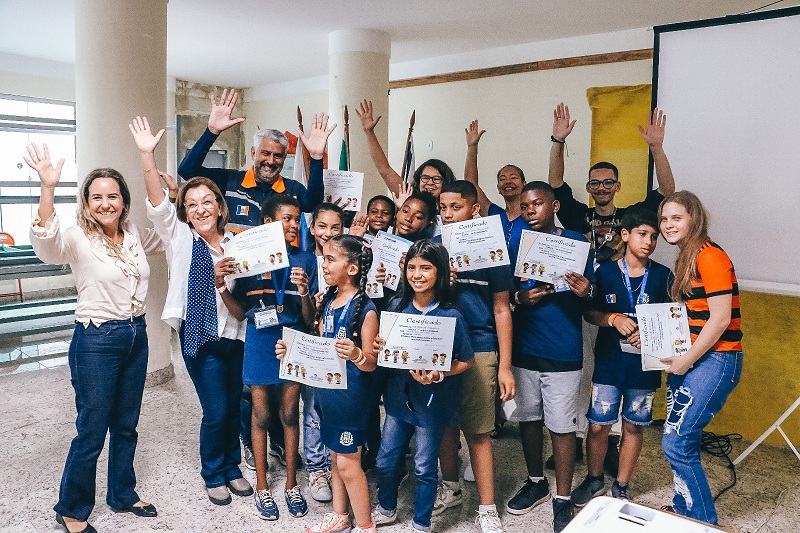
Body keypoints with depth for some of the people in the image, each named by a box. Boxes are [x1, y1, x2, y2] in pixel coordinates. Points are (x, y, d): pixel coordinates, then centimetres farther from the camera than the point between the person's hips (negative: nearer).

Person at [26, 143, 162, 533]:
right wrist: (47, 188, -46)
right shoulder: (77, 240, -12)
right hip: (97, 342, -5)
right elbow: (46, 244, -35)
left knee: (126, 425, 19)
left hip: (136, 337, 6)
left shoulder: (136, 237, 4)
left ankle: (122, 494, 38)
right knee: (92, 433, 5)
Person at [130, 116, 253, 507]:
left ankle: (232, 467, 34)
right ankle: (213, 475, 24)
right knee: (216, 411, 0)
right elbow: (157, 203, -15)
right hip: (200, 338, -3)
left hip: (237, 335, 3)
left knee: (235, 407, 11)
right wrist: (147, 155, -24)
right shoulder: (179, 238, 0)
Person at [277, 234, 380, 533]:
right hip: (325, 388, 7)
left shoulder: (365, 309, -18)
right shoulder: (327, 302, 4)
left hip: (350, 393, -7)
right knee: (335, 456, 20)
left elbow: (371, 363, -17)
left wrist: (355, 355, -37)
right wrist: (291, 349, -2)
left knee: (348, 463, 4)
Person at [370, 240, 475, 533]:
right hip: (398, 396, 5)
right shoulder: (397, 306, -2)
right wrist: (380, 349, -13)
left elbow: (467, 361, -10)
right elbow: (385, 347, 10)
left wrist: (437, 375, -25)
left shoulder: (451, 316, -16)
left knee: (424, 468, 12)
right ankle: (386, 509, 45)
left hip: (431, 402, -4)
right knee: (386, 460, 18)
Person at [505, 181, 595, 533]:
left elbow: (590, 293, 0)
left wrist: (585, 291, -23)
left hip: (563, 351, -3)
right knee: (528, 418, 15)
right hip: (523, 347, 3)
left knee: (561, 425, 2)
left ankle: (563, 499, 19)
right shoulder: (518, 240, 5)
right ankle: (536, 483, 35)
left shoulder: (576, 241, -1)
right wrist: (520, 297, -15)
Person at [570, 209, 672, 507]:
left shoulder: (663, 276, 0)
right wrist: (613, 319, -16)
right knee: (598, 425, 4)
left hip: (645, 365, 1)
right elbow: (589, 313, 2)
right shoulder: (605, 272, -2)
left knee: (633, 426, 10)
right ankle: (594, 480, 28)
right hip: (609, 362, 0)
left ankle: (621, 486, 29)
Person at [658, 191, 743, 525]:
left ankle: (703, 523, 10)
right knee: (682, 441, 13)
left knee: (676, 444, -7)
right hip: (688, 361, 9)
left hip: (713, 360, -9)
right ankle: (683, 512, 28)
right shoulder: (686, 259, 14)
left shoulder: (710, 256, -14)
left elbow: (720, 318, -19)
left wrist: (687, 360, -14)